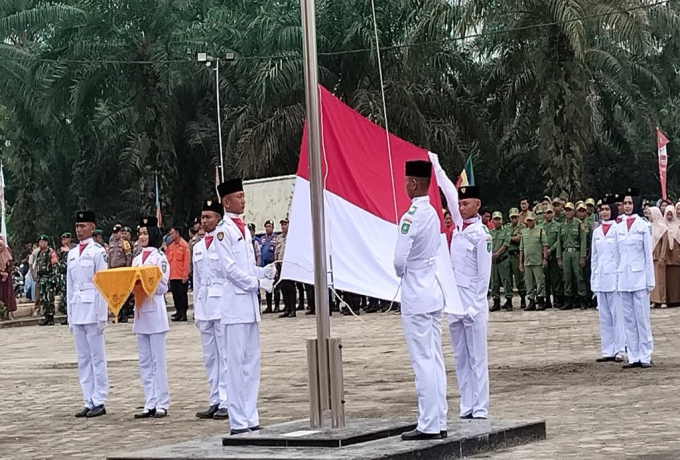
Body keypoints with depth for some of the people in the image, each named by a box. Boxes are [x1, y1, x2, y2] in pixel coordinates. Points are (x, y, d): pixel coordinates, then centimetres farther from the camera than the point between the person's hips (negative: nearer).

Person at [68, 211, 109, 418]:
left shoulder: (98, 252, -5)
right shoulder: (72, 253, 14)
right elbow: (70, 285, 16)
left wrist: (102, 316, -11)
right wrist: (70, 316, 13)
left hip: (93, 308, -7)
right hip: (77, 309, 7)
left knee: (97, 357, -2)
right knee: (83, 359, 7)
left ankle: (99, 402, 1)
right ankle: (88, 402, 11)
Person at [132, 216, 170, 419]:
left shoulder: (159, 257, -4)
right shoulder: (137, 260, 15)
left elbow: (162, 287, -9)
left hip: (155, 310, -7)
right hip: (140, 312, 7)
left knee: (158, 360, -4)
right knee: (145, 362, 7)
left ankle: (162, 404, -1)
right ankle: (150, 404, 11)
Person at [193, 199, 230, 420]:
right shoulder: (198, 247, 16)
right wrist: (196, 308, 16)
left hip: (222, 302, -7)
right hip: (204, 305, 7)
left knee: (225, 354, -5)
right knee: (209, 356, 9)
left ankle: (226, 402, -4)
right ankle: (215, 401, 14)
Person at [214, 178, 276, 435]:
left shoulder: (244, 229, 17)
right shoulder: (223, 231, -9)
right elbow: (229, 268, -15)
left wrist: (265, 271, 3)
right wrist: (255, 282, -11)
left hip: (250, 303, 9)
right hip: (235, 303, -9)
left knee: (252, 363, 9)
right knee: (236, 364, -7)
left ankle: (251, 419, 14)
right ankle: (238, 423, -5)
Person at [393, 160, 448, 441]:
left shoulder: (411, 217, -17)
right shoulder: (433, 214, 9)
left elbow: (399, 260, -21)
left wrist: (400, 273, 0)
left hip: (415, 298, -9)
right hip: (434, 293, 9)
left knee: (423, 362, -6)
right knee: (435, 360, 10)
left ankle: (429, 425, -4)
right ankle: (438, 423, 15)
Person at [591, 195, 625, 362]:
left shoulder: (618, 229, -4)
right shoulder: (597, 232, 14)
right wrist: (593, 278, 12)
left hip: (615, 277, -6)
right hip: (600, 278, 6)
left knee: (617, 314, -3)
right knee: (604, 316, 8)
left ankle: (619, 350, 1)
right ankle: (607, 351, 11)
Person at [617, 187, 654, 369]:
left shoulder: (643, 226, -1)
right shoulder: (619, 227, 11)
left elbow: (648, 254, -1)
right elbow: (618, 255, 13)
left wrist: (650, 280, -4)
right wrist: (617, 279, 9)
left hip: (639, 277, -5)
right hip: (623, 277, 5)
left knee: (642, 318, -3)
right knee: (628, 319, 5)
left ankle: (645, 357, 1)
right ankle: (633, 357, 9)